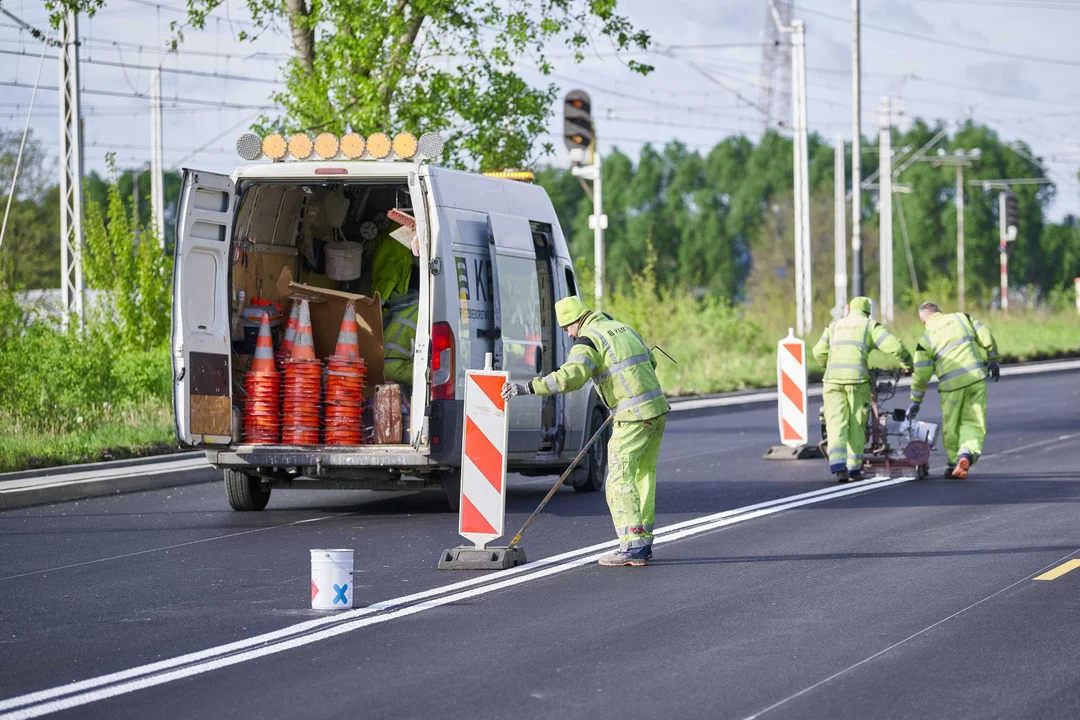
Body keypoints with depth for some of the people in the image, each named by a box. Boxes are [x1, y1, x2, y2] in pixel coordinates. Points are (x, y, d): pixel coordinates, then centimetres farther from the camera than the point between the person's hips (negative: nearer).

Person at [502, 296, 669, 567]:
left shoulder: (589, 340, -9)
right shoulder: (624, 329, 18)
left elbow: (569, 377, -24)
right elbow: (650, 362, 30)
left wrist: (527, 388, -24)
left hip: (634, 416, -9)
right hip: (657, 409, 9)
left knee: (620, 479, -7)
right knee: (643, 474, 16)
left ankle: (633, 547, -13)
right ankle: (643, 542, 18)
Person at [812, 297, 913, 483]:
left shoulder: (835, 325, 21)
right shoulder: (870, 326, 10)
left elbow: (819, 352, 24)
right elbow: (894, 346, 0)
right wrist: (907, 364, 17)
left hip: (832, 379, 2)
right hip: (858, 380, -2)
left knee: (836, 423, -3)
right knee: (856, 425, 9)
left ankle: (838, 466, -20)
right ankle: (854, 468, 10)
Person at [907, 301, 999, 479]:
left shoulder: (926, 338, 5)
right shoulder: (961, 318, 9)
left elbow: (921, 373, 4)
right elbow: (985, 337, 3)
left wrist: (915, 401, 13)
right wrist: (992, 360, 15)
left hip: (951, 384, -2)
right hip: (976, 378, 2)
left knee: (951, 426, 14)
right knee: (973, 422, 5)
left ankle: (954, 462, 19)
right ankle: (967, 451, -20)